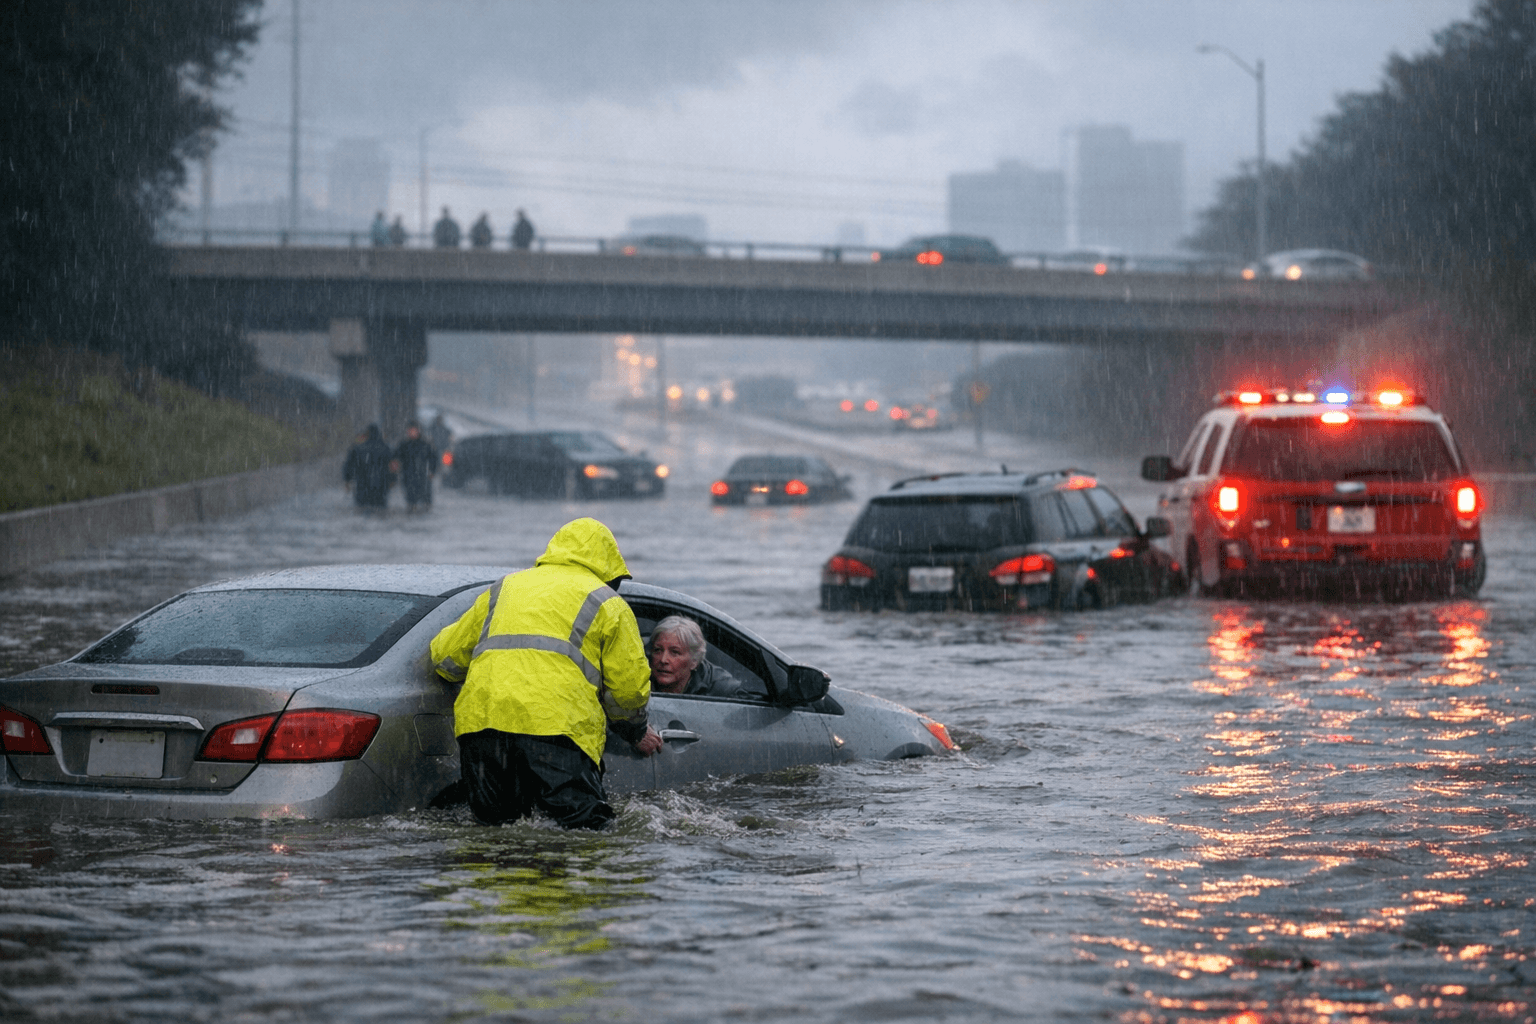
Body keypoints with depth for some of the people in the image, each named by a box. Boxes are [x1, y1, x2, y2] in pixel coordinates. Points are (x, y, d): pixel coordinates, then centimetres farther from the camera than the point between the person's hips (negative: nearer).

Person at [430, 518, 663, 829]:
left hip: (481, 721, 4)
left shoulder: (503, 588, 30)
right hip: (556, 724, -4)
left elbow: (445, 655, 31)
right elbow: (630, 686, 12)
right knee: (587, 835, -10)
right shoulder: (607, 603, 17)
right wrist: (637, 732, 32)